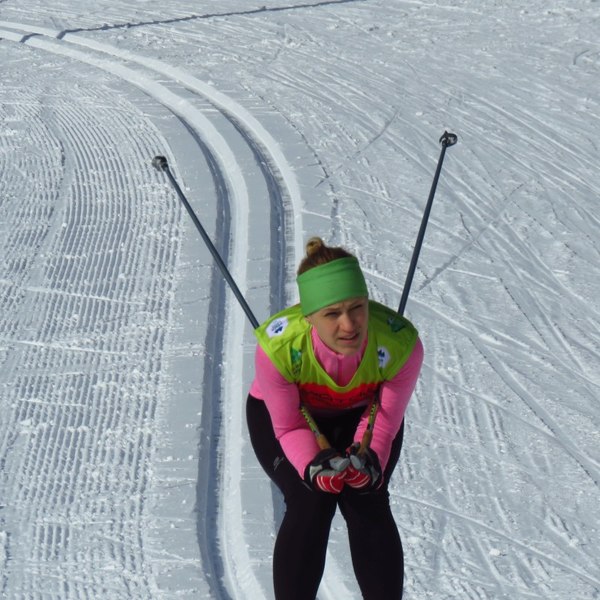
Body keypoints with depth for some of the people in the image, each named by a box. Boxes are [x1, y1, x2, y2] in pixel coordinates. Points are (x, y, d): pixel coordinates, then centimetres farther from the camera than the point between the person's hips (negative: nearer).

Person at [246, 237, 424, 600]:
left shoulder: (401, 343, -35)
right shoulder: (278, 346, -38)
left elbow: (386, 418, -16)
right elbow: (289, 427, -21)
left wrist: (370, 459, -36)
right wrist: (313, 467, -40)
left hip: (362, 413, 1)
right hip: (281, 412, -1)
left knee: (367, 502, -18)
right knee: (310, 504, -20)